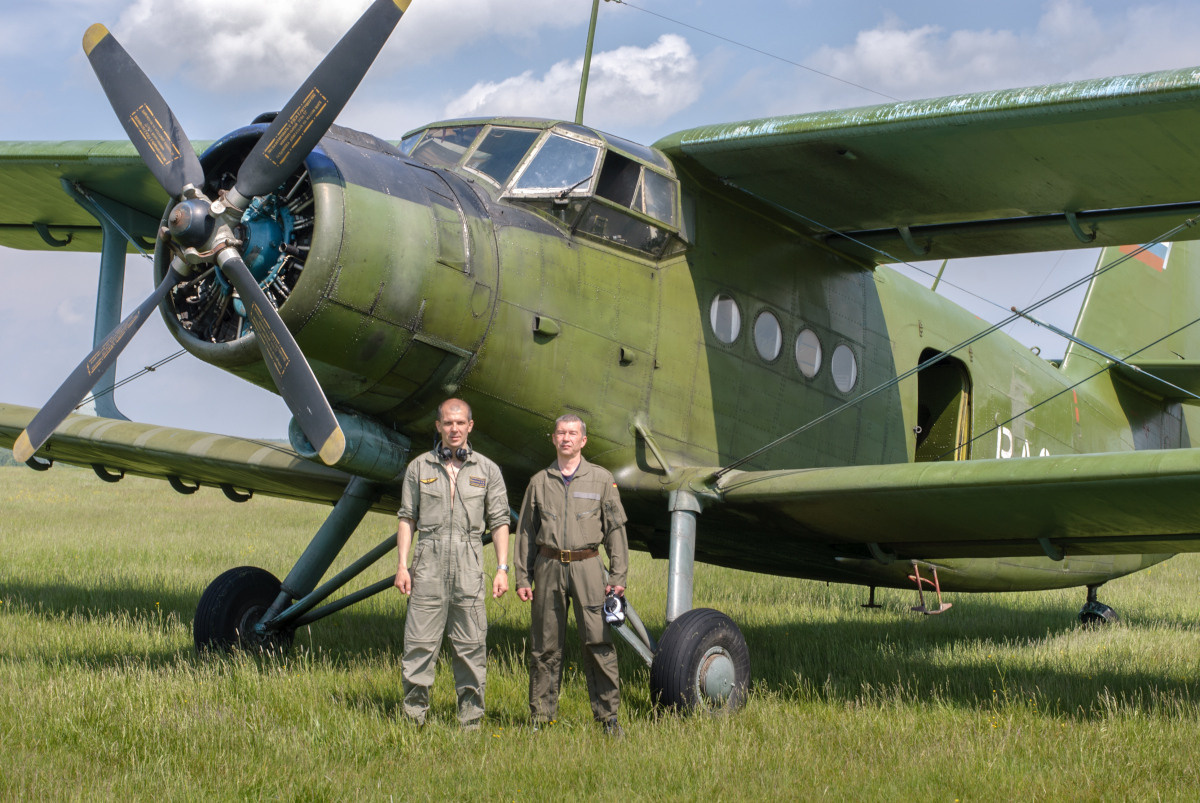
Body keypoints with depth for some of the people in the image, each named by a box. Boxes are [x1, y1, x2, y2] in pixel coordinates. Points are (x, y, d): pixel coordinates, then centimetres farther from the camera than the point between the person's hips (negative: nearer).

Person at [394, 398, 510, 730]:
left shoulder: (487, 470, 9)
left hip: (469, 565, 0)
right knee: (419, 642, -3)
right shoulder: (419, 468, 9)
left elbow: (499, 522, 8)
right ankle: (414, 715, 5)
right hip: (429, 564, 0)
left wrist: (502, 569, 0)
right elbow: (407, 518, 9)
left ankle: (471, 720, 9)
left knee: (471, 646, 1)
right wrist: (402, 565, -1)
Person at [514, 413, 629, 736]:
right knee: (545, 645, 3)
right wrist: (522, 578, 6)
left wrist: (618, 576, -2)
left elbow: (615, 529, 6)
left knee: (598, 642, -7)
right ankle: (541, 716, 11)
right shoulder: (539, 482, 11)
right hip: (549, 567, 2)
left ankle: (608, 715, -1)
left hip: (586, 565, -1)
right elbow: (526, 532, 13)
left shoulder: (601, 479, 7)